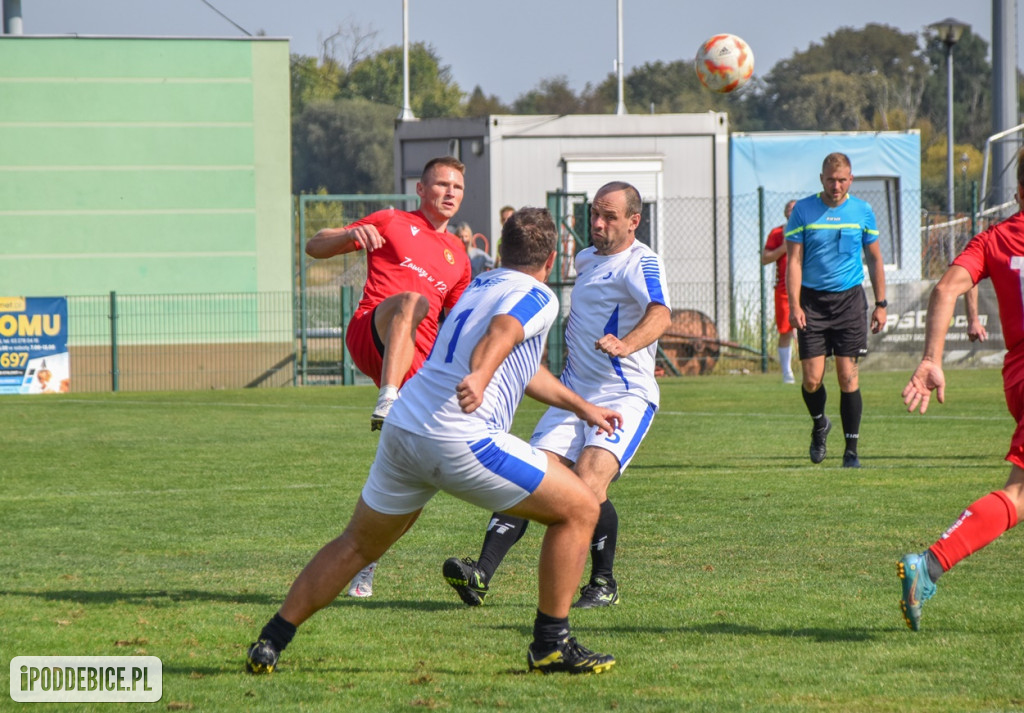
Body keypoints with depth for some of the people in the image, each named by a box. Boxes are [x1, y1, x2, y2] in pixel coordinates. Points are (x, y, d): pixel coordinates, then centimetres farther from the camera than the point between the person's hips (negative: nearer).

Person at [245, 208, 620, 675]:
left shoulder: (480, 287, 28)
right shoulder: (538, 298, 1)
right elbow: (501, 332, -23)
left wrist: (581, 407, 52)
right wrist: (479, 378, -44)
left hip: (401, 430, 8)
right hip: (461, 442, -8)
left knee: (357, 546, 24)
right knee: (579, 510, 2)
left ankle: (270, 644, 21)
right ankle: (552, 645, 2)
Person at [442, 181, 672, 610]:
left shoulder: (640, 262, -10)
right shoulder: (586, 259, 17)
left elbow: (660, 315, -31)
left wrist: (625, 345, -49)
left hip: (625, 397, -7)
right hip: (573, 395, 7)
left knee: (587, 484, -25)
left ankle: (604, 584, -5)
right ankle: (481, 575, -21)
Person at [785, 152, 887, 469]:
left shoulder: (862, 212, 5)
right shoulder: (803, 211, -1)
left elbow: (875, 259, 14)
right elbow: (794, 260, -2)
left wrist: (881, 304, 10)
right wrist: (794, 305, -12)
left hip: (849, 299, 0)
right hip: (813, 300, 0)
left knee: (848, 376, -5)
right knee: (812, 379, -4)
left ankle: (851, 450, 2)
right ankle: (820, 425, 27)